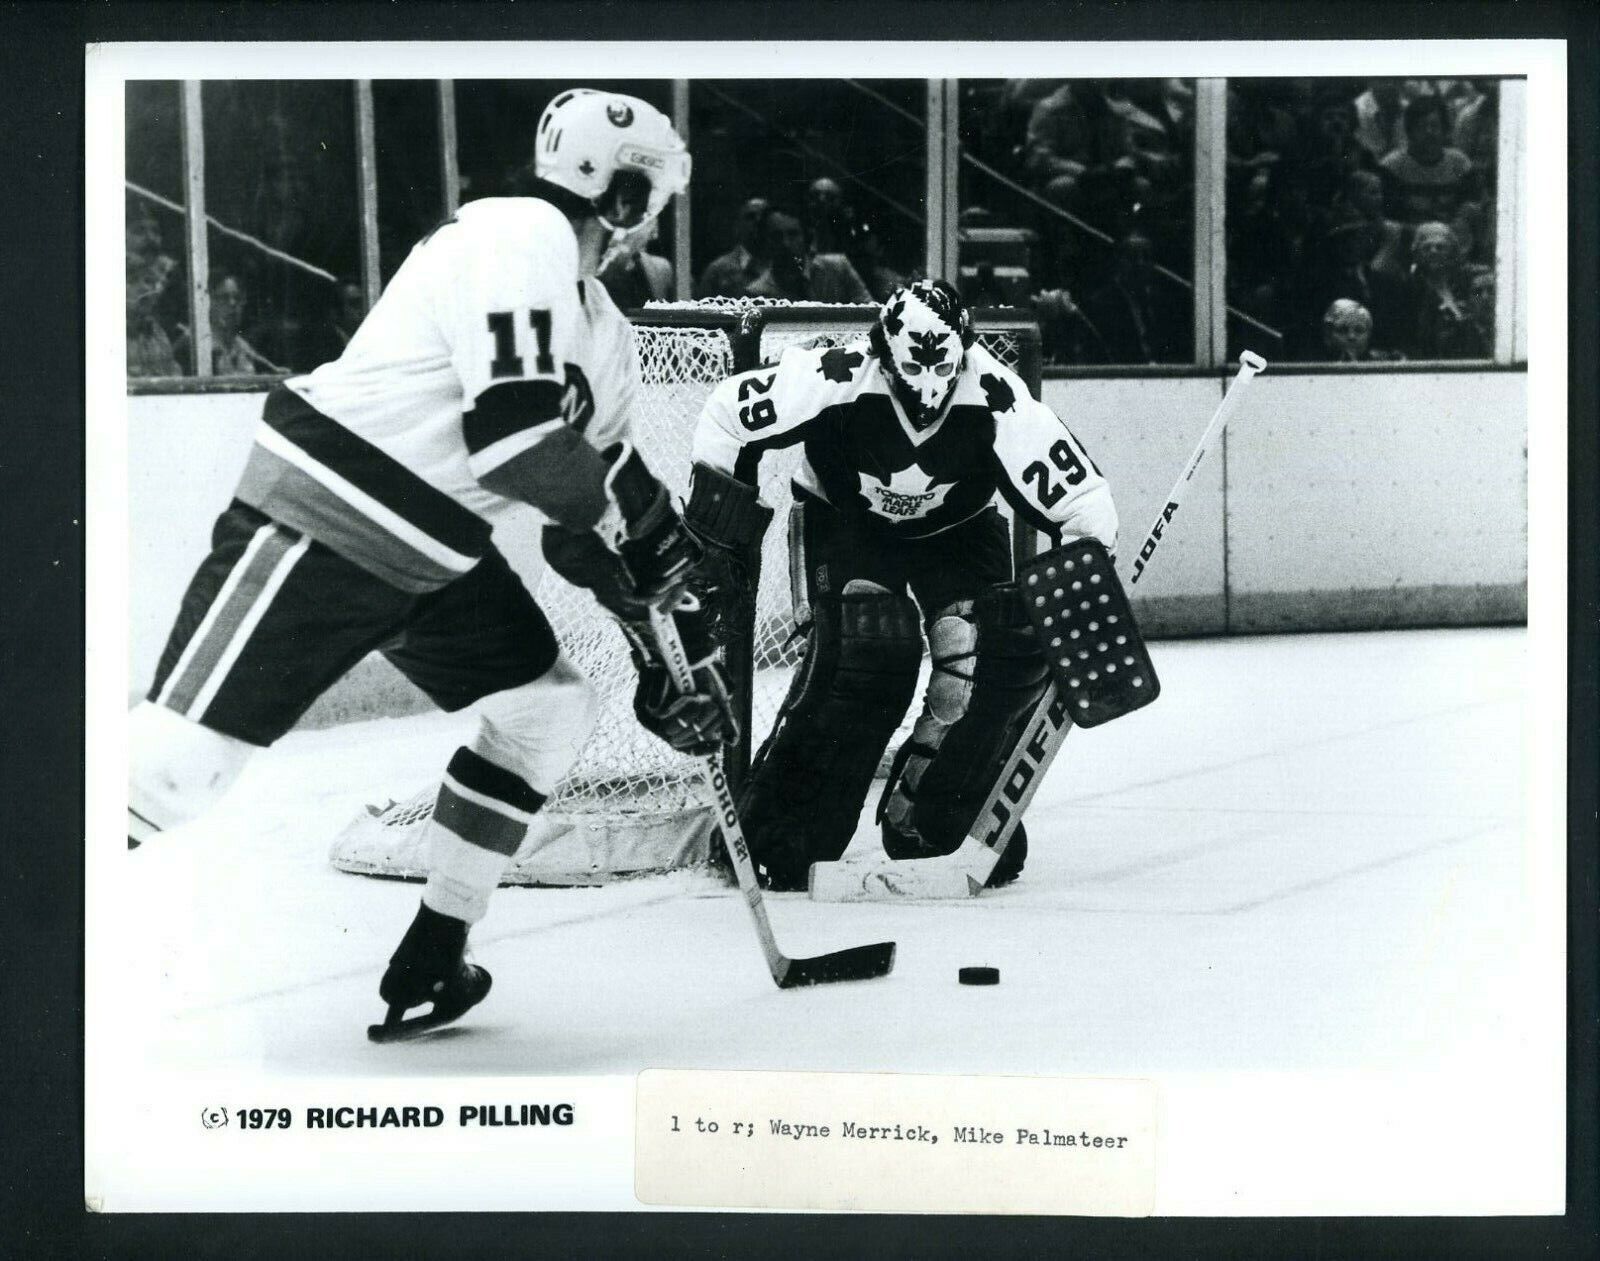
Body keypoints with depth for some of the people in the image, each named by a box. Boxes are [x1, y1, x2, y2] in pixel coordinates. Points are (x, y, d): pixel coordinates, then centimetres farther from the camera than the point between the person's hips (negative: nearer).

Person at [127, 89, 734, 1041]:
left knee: (552, 707, 9)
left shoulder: (604, 334, 14)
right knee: (176, 763, -15)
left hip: (433, 557, 10)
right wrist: (622, 515, -10)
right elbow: (517, 430, -27)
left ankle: (432, 961, 16)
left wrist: (684, 645, 17)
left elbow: (607, 477, 21)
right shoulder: (523, 236, -16)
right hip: (318, 527, -10)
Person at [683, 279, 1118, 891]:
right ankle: (775, 827, -14)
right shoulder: (837, 379, -34)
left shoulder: (995, 400, -31)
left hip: (955, 529, 3)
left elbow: (1082, 498, -23)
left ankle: (922, 819, -1)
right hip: (841, 518, -2)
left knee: (1003, 653, -19)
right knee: (866, 649, -27)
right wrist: (718, 536, -16)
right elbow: (726, 416, -20)